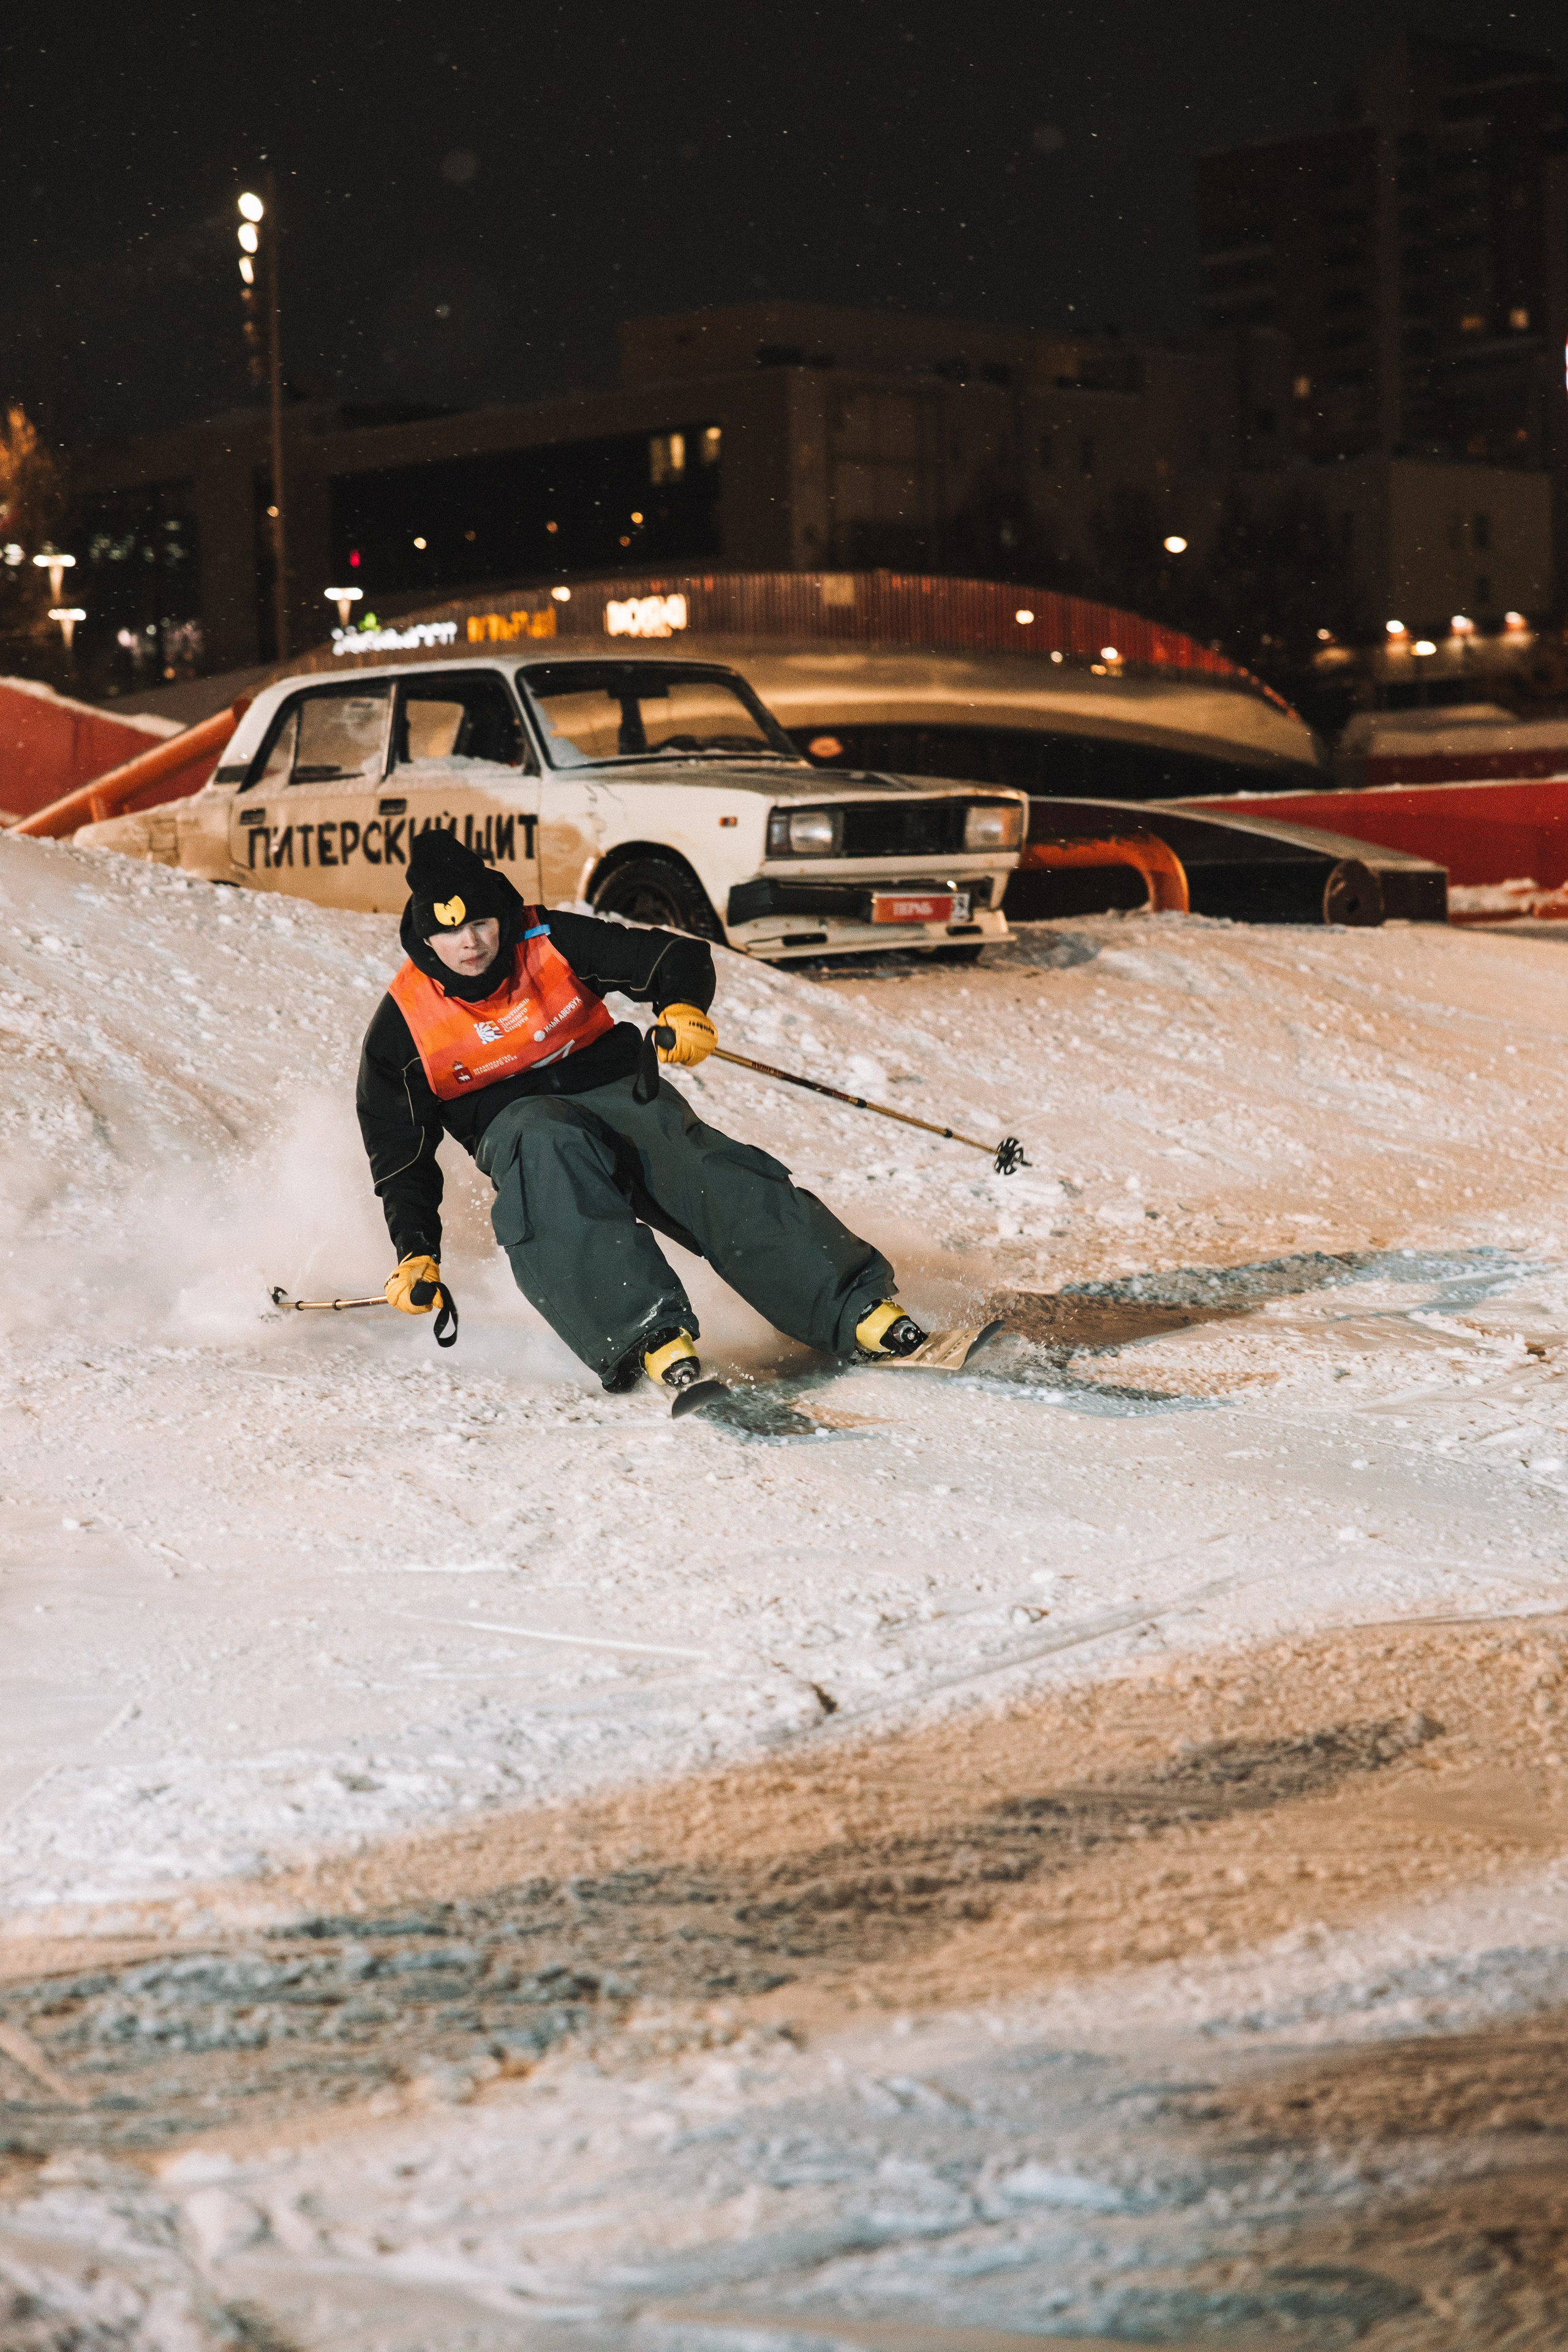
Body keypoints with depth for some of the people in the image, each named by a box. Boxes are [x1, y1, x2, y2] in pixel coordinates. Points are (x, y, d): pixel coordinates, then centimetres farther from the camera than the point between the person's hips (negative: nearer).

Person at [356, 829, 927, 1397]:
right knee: (550, 1149, -39)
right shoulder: (402, 1025, -3)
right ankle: (644, 1333, -50)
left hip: (618, 1088, 1)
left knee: (709, 1173, -27)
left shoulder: (551, 942, -3)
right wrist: (416, 1254, -7)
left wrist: (683, 1009, -21)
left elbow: (675, 957, 2)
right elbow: (399, 1153, 4)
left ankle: (857, 1309, -34)